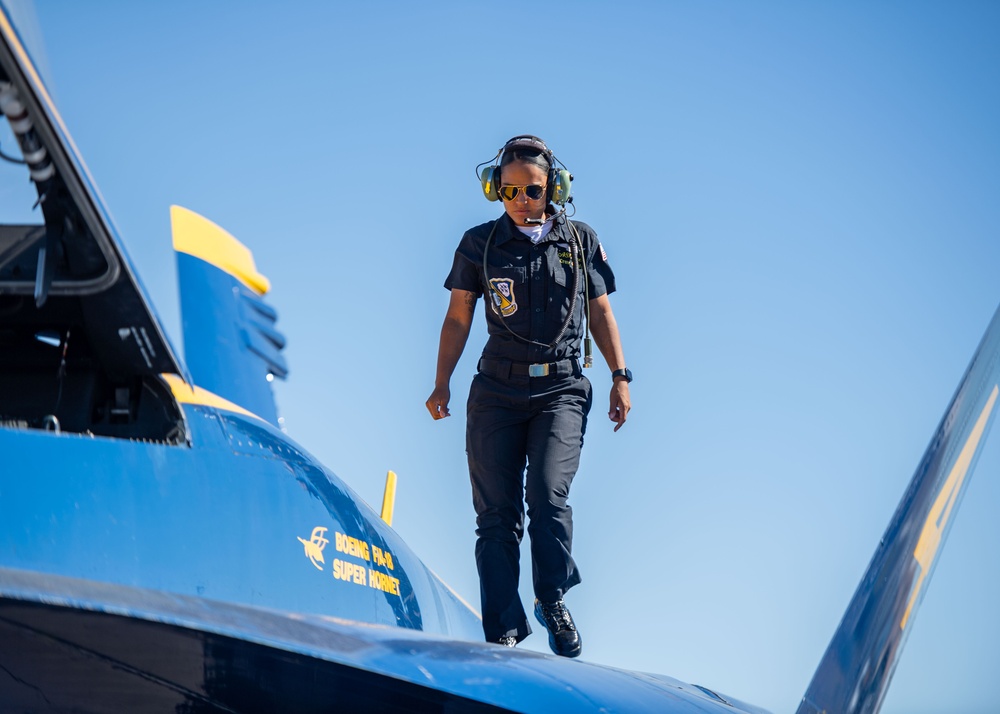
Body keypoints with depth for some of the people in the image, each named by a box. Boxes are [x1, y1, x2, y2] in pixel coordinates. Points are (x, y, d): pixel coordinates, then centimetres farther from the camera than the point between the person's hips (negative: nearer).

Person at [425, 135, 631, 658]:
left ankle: (553, 600, 6)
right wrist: (442, 383, 1)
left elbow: (601, 312, 13)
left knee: (548, 494, -18)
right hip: (497, 393, 1)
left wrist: (620, 377, 7)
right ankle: (504, 632, 4)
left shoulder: (580, 241, 7)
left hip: (561, 390, -1)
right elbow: (458, 317, 7)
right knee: (496, 511, -2)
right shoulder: (479, 244, 5)